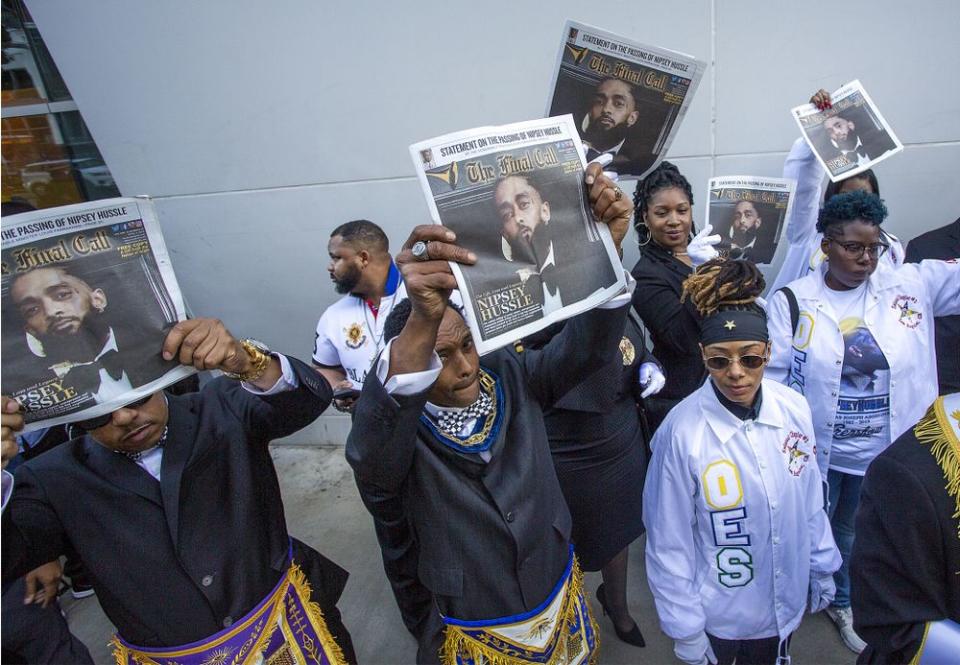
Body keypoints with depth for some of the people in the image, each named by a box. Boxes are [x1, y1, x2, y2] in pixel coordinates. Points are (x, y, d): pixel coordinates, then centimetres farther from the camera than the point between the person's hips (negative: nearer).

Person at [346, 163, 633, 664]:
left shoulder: (511, 378, -12)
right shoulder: (399, 430, -24)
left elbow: (586, 346, -23)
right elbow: (371, 456, -47)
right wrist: (420, 321, -65)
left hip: (559, 597, 3)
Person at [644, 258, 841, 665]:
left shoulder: (795, 409, -14)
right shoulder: (681, 431, -26)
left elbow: (811, 500, 2)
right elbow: (670, 543, -17)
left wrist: (822, 567, 11)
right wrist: (685, 630, -10)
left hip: (786, 600, 4)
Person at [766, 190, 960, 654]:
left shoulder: (911, 285, -4)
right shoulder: (792, 301, -10)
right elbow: (772, 377, -9)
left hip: (886, 455, 3)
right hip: (815, 453, -3)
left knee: (854, 536, 25)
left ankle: (842, 602, 51)